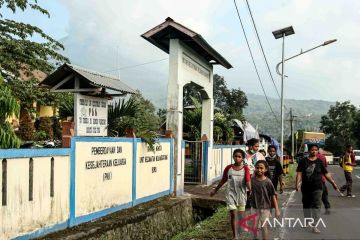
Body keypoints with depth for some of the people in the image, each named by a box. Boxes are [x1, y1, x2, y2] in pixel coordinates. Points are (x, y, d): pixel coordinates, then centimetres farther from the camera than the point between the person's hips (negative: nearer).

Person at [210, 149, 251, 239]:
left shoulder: (245, 168, -6)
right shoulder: (228, 168, -2)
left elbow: (248, 181, -15)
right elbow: (223, 180, 9)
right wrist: (215, 190, 15)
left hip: (241, 194, 0)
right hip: (231, 194, 0)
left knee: (240, 215, 12)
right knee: (233, 214, -6)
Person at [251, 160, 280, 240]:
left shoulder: (268, 181, -13)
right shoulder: (252, 179, -5)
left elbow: (273, 196, -9)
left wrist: (277, 209, -8)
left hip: (265, 207, -3)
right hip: (254, 207, 3)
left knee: (264, 226, 6)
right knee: (254, 226, 13)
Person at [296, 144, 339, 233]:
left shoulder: (319, 162, 4)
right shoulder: (303, 161, 1)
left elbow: (326, 174, 7)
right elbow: (299, 173, -6)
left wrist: (333, 183, 2)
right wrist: (297, 183, -18)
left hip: (317, 188, -1)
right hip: (306, 187, 1)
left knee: (316, 206, -9)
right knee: (306, 205, 15)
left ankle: (314, 225, -6)